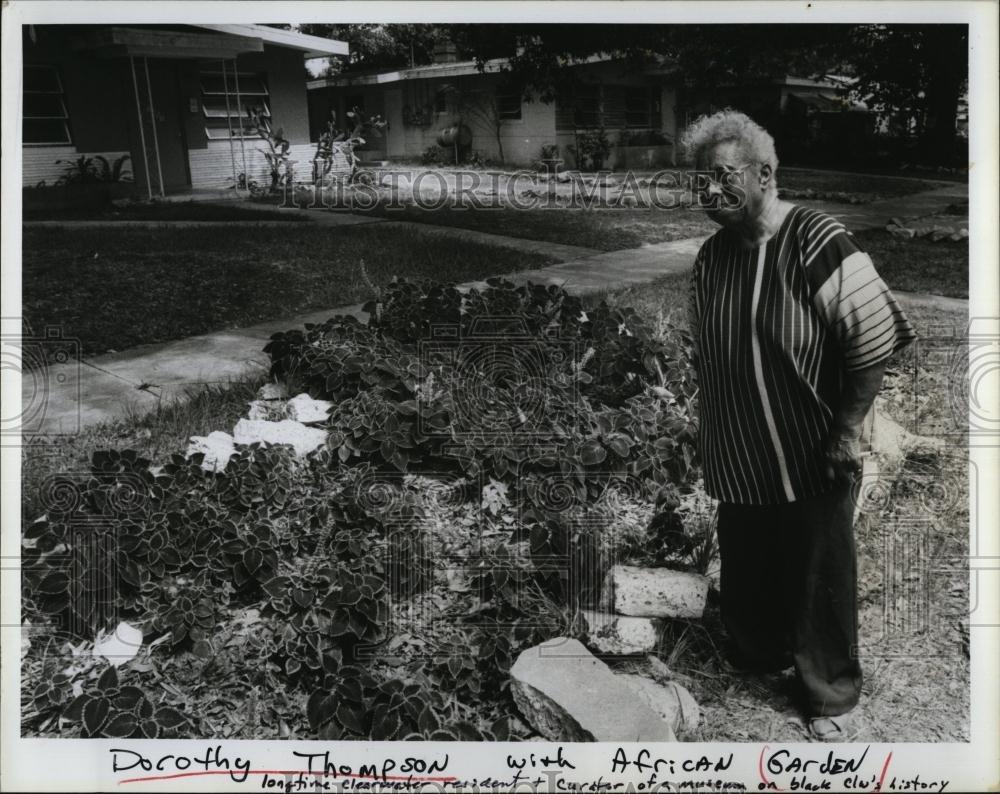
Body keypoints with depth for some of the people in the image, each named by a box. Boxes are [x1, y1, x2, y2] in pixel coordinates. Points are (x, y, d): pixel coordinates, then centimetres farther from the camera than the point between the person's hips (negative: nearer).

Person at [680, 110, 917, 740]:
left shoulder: (817, 242, -17)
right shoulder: (711, 256, 3)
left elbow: (875, 340, -17)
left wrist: (847, 431, -17)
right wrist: (710, 439, 14)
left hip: (811, 464, -6)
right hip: (737, 463, 6)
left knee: (820, 583, 10)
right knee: (746, 575, 20)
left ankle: (833, 697, 32)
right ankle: (762, 657, 46)